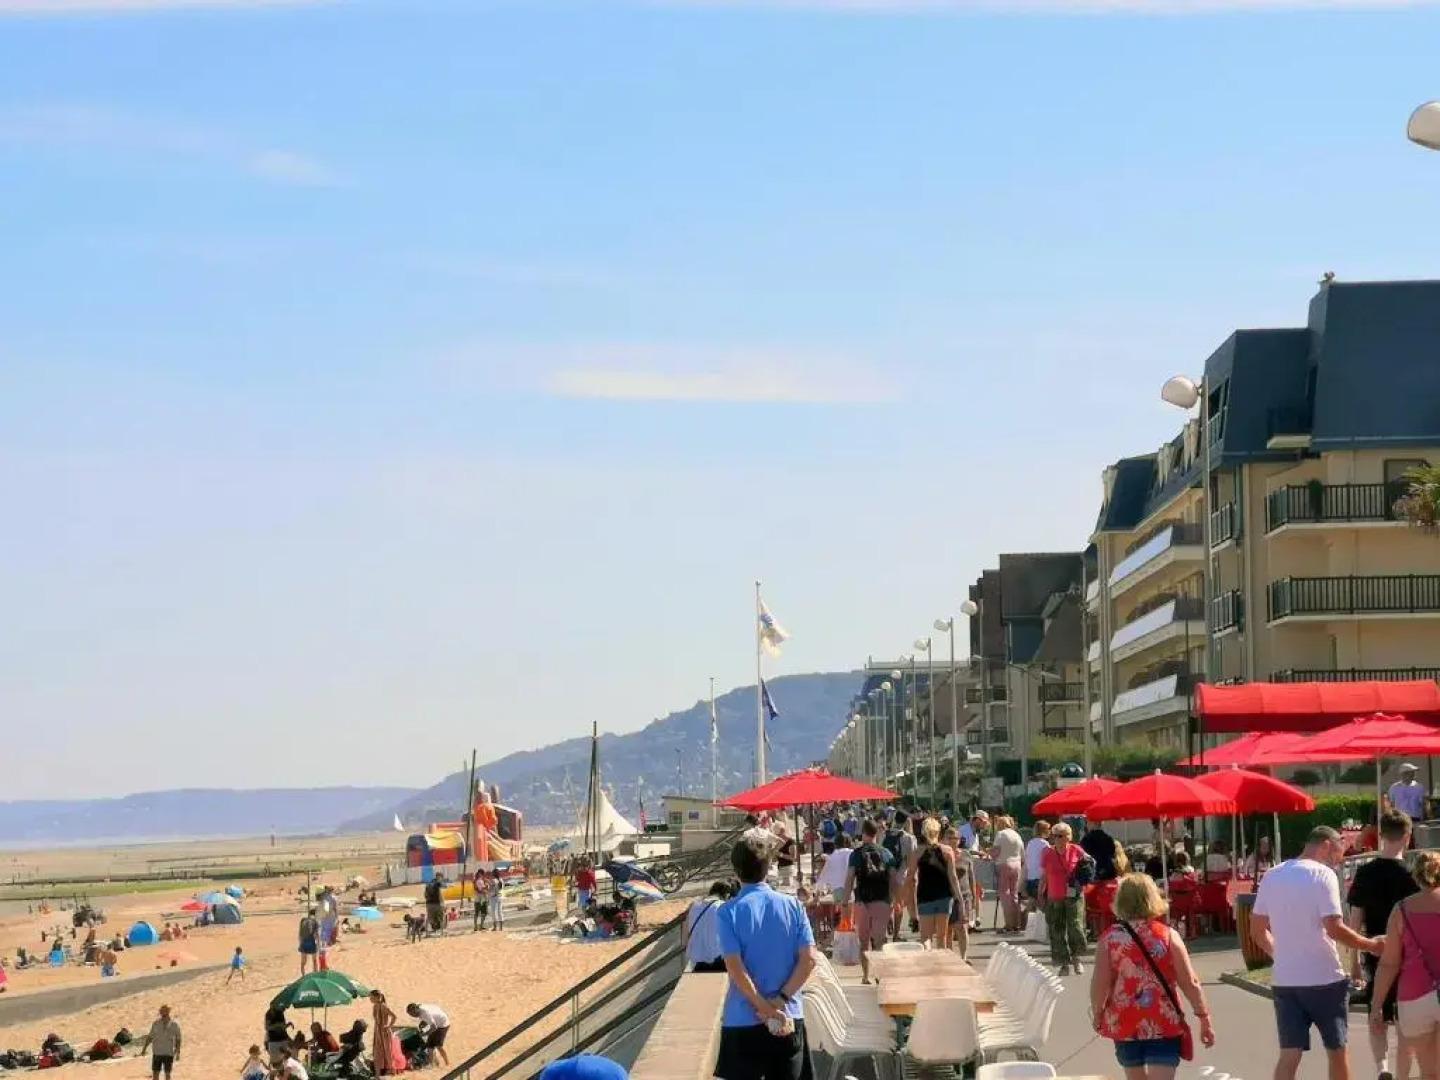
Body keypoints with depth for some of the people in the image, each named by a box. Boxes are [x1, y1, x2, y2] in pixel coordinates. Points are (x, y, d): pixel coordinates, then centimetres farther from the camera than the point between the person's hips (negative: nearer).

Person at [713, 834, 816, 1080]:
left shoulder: (729, 912, -7)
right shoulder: (792, 906, 1)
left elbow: (735, 968, -14)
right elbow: (809, 959, -5)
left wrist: (765, 1008, -10)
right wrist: (780, 1000, -8)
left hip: (744, 1020, -3)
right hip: (789, 1018, 3)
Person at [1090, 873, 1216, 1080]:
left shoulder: (1108, 939, -4)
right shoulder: (1167, 936, -5)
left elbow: (1100, 985, -7)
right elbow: (1189, 983, -6)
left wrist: (1097, 1015, 10)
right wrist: (1204, 1018, 4)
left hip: (1124, 1025, 2)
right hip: (1164, 1025, -2)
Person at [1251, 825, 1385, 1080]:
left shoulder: (1272, 877, 9)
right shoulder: (1323, 875, -10)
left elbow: (1257, 930, 13)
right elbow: (1334, 928, -18)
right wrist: (1370, 945, -6)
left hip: (1284, 980, 5)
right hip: (1323, 978, -5)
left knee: (1289, 1054, 3)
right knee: (1336, 1049, 12)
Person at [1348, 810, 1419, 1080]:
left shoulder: (1365, 873, -4)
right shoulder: (1411, 875, -12)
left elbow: (1355, 921, -1)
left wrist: (1355, 961, 8)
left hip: (1374, 956, 2)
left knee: (1376, 1020, 14)